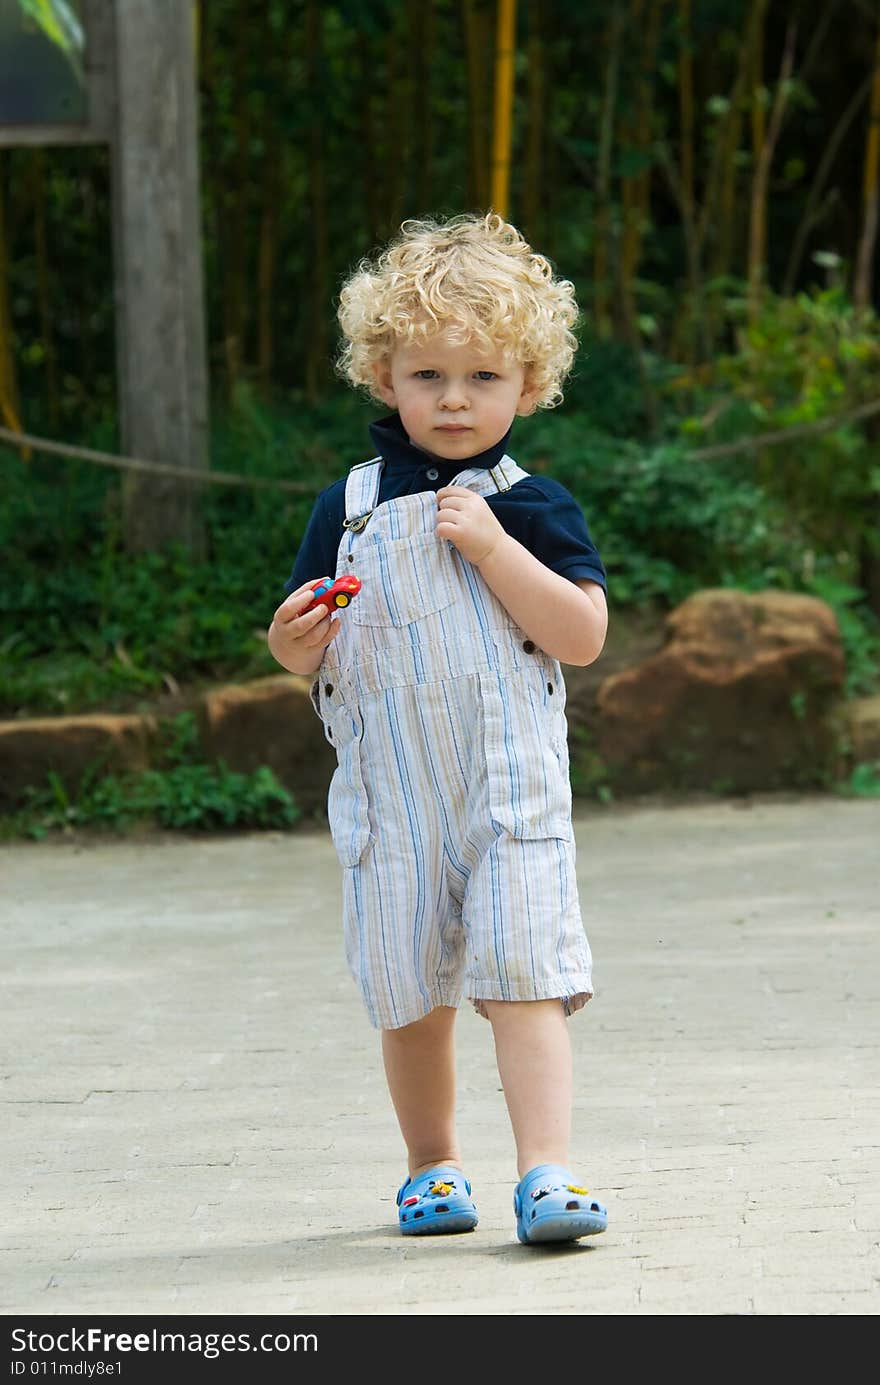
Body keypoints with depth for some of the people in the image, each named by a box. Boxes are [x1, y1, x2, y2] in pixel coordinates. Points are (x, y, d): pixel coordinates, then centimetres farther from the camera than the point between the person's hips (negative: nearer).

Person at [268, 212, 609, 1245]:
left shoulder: (532, 505, 1)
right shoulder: (349, 507, 7)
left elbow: (582, 635, -9)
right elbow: (306, 652, 12)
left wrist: (492, 544, -16)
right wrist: (296, 640, -11)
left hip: (511, 784, -2)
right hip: (390, 792, 2)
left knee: (522, 975, -12)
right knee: (410, 995, 7)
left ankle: (545, 1171, -15)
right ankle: (431, 1167, 23)